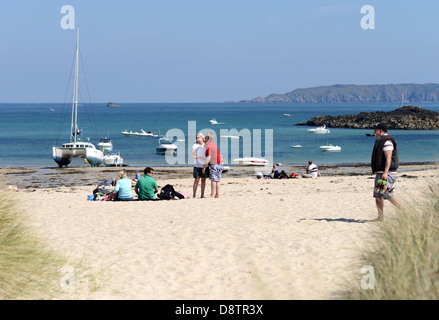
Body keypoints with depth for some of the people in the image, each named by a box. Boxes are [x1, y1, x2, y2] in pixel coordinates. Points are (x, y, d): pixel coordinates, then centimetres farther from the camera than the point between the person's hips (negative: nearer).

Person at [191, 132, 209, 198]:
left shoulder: (206, 145, 7)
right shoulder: (195, 145, -3)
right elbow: (192, 155, -9)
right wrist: (198, 157, -25)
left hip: (205, 165, 3)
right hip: (197, 165, -3)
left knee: (203, 180, 6)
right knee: (196, 180, -5)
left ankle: (202, 195, 11)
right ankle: (194, 195, 0)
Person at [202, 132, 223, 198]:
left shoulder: (208, 146, -15)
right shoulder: (213, 143, 11)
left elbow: (208, 158, -20)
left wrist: (204, 167, -16)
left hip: (214, 164, -9)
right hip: (219, 163, 9)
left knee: (213, 180, -9)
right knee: (217, 180, 9)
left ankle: (212, 195, -12)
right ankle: (217, 194, 9)